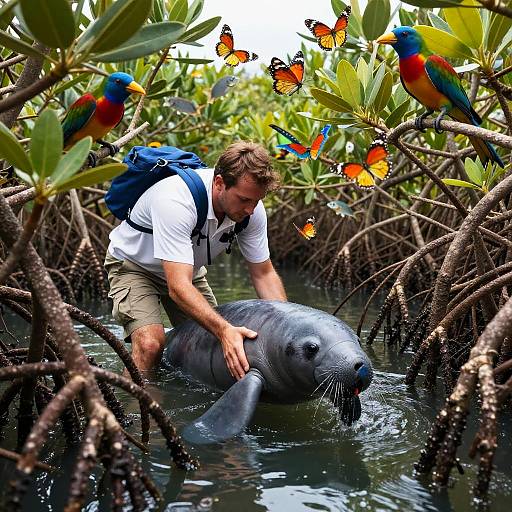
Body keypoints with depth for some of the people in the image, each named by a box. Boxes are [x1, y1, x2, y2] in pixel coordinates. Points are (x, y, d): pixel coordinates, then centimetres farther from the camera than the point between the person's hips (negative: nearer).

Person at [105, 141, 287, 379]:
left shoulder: (252, 208, -20)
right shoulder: (175, 201, -40)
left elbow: (264, 274, -10)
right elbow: (178, 286, -45)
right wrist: (224, 330, -57)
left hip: (188, 267, 6)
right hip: (133, 264, -6)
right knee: (151, 343, -27)